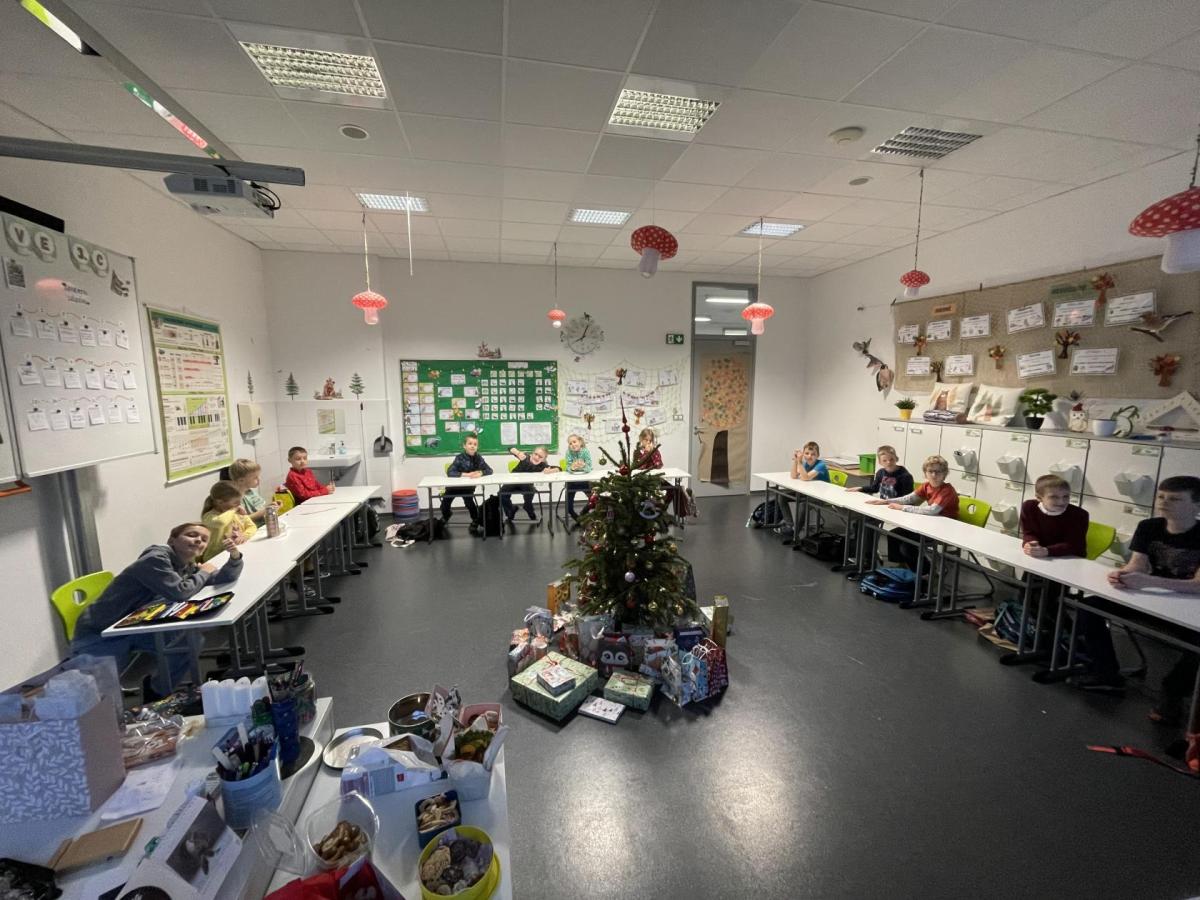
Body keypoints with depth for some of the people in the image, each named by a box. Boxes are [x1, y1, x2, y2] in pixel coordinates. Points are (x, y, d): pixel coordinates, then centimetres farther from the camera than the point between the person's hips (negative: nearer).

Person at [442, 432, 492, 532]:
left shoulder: (478, 458, -12)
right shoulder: (459, 457, -22)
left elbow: (490, 470, -14)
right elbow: (449, 472, -32)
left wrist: (480, 473, -35)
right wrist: (466, 474, -41)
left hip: (469, 486, 1)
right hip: (455, 485, -1)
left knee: (469, 502, -23)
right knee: (444, 505, 3)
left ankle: (475, 520, 8)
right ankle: (446, 516, 43)